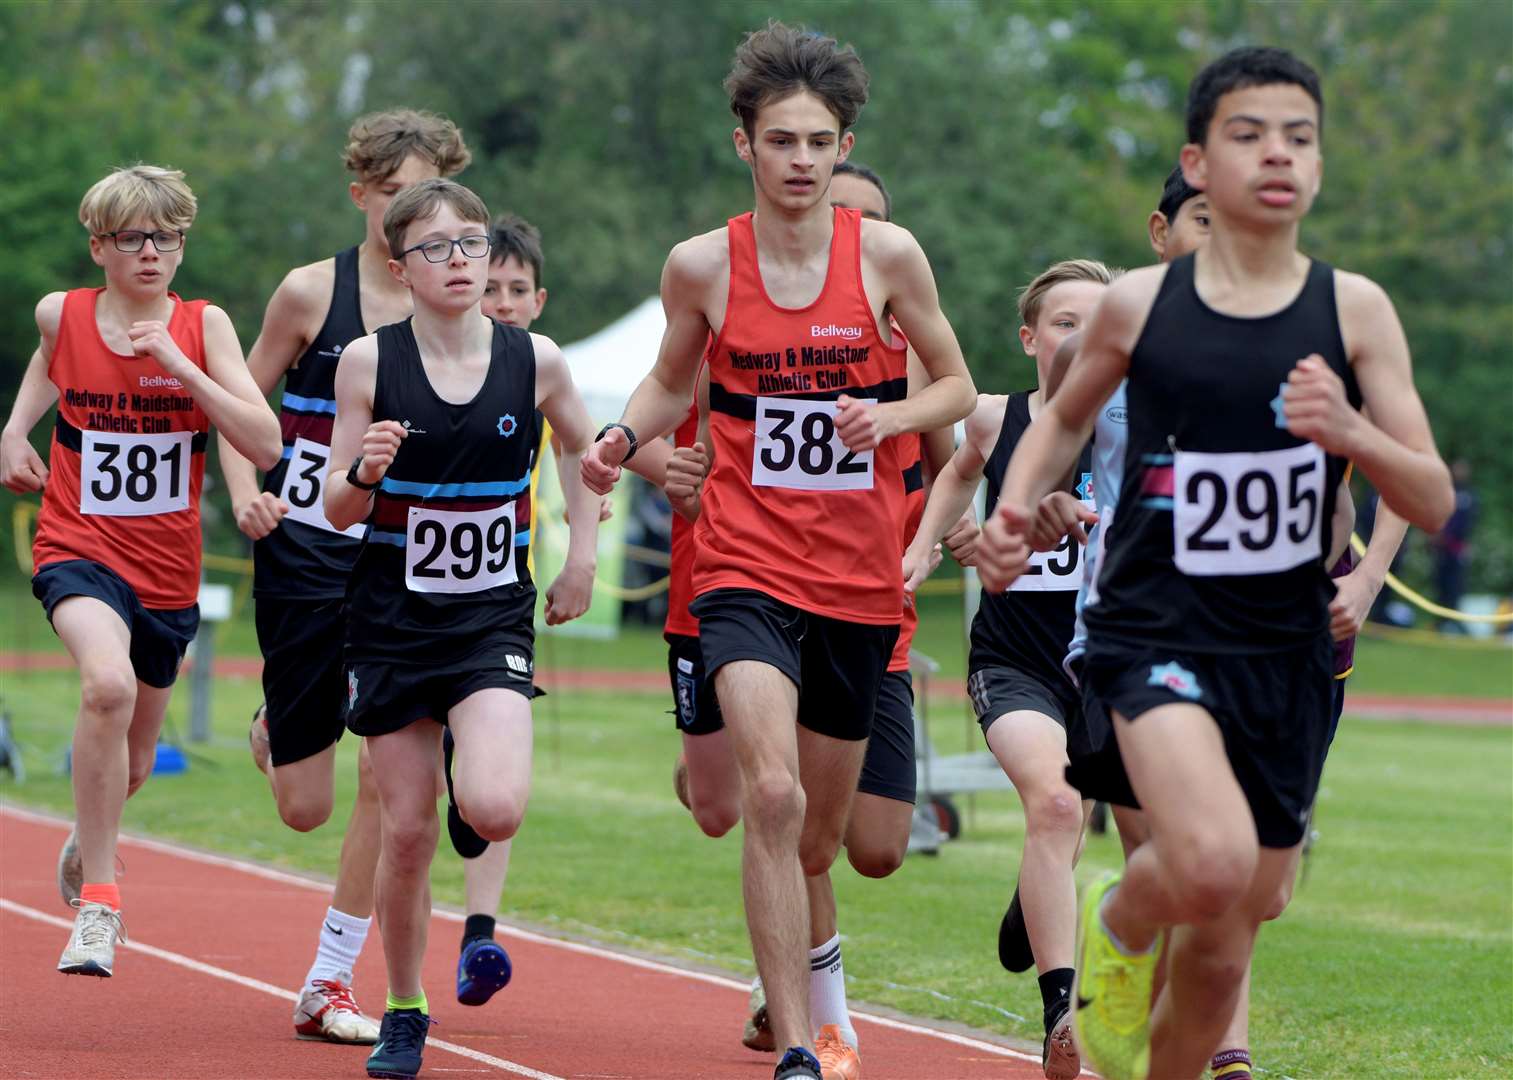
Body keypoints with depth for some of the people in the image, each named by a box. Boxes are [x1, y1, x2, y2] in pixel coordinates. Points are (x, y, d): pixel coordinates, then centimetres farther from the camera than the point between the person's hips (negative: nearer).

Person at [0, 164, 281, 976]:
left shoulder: (204, 326, -5)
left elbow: (266, 445, -15)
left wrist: (180, 367, -21)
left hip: (167, 567, 2)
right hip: (78, 550, -2)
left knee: (132, 762, 18)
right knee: (107, 684, -34)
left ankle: (87, 839, 55)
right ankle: (97, 900, -28)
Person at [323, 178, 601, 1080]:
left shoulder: (535, 361, -3)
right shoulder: (369, 361, -6)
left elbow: (585, 449, 18)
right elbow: (340, 511, -2)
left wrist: (581, 557, 11)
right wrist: (363, 471, -23)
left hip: (493, 620, 0)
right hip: (392, 621, 0)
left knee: (495, 809, -21)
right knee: (407, 831, 2)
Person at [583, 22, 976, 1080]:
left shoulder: (888, 254, -2)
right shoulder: (700, 266, -1)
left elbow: (957, 385, 8)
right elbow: (673, 380, 15)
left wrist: (891, 416, -12)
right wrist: (621, 439, -4)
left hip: (862, 575, 2)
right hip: (746, 566, -2)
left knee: (821, 827, 13)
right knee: (772, 797, -22)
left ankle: (799, 974, 45)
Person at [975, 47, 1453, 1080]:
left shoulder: (1354, 311, -1)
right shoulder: (1139, 303, -1)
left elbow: (1433, 501, -2)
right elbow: (1067, 417, 19)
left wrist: (1350, 433, -21)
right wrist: (1015, 507, 0)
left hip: (1287, 654, 2)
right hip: (1156, 634, -2)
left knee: (1223, 941, 10)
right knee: (1213, 865, -29)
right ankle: (1117, 923, 6)